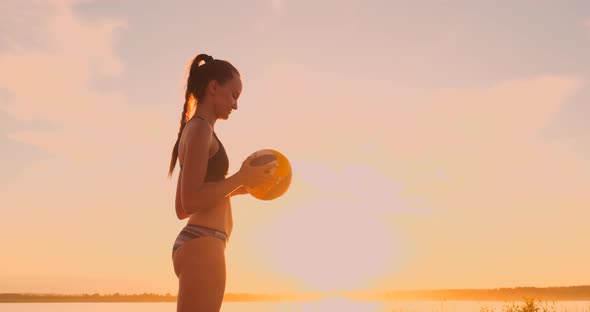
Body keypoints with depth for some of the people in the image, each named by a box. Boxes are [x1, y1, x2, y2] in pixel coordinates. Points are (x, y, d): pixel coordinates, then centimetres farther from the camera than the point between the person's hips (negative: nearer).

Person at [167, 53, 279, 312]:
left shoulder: (193, 130, 22)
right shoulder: (200, 128, -6)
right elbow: (190, 202, -16)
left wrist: (235, 189, 17)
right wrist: (241, 178, -8)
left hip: (195, 246, 10)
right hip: (203, 246, -10)